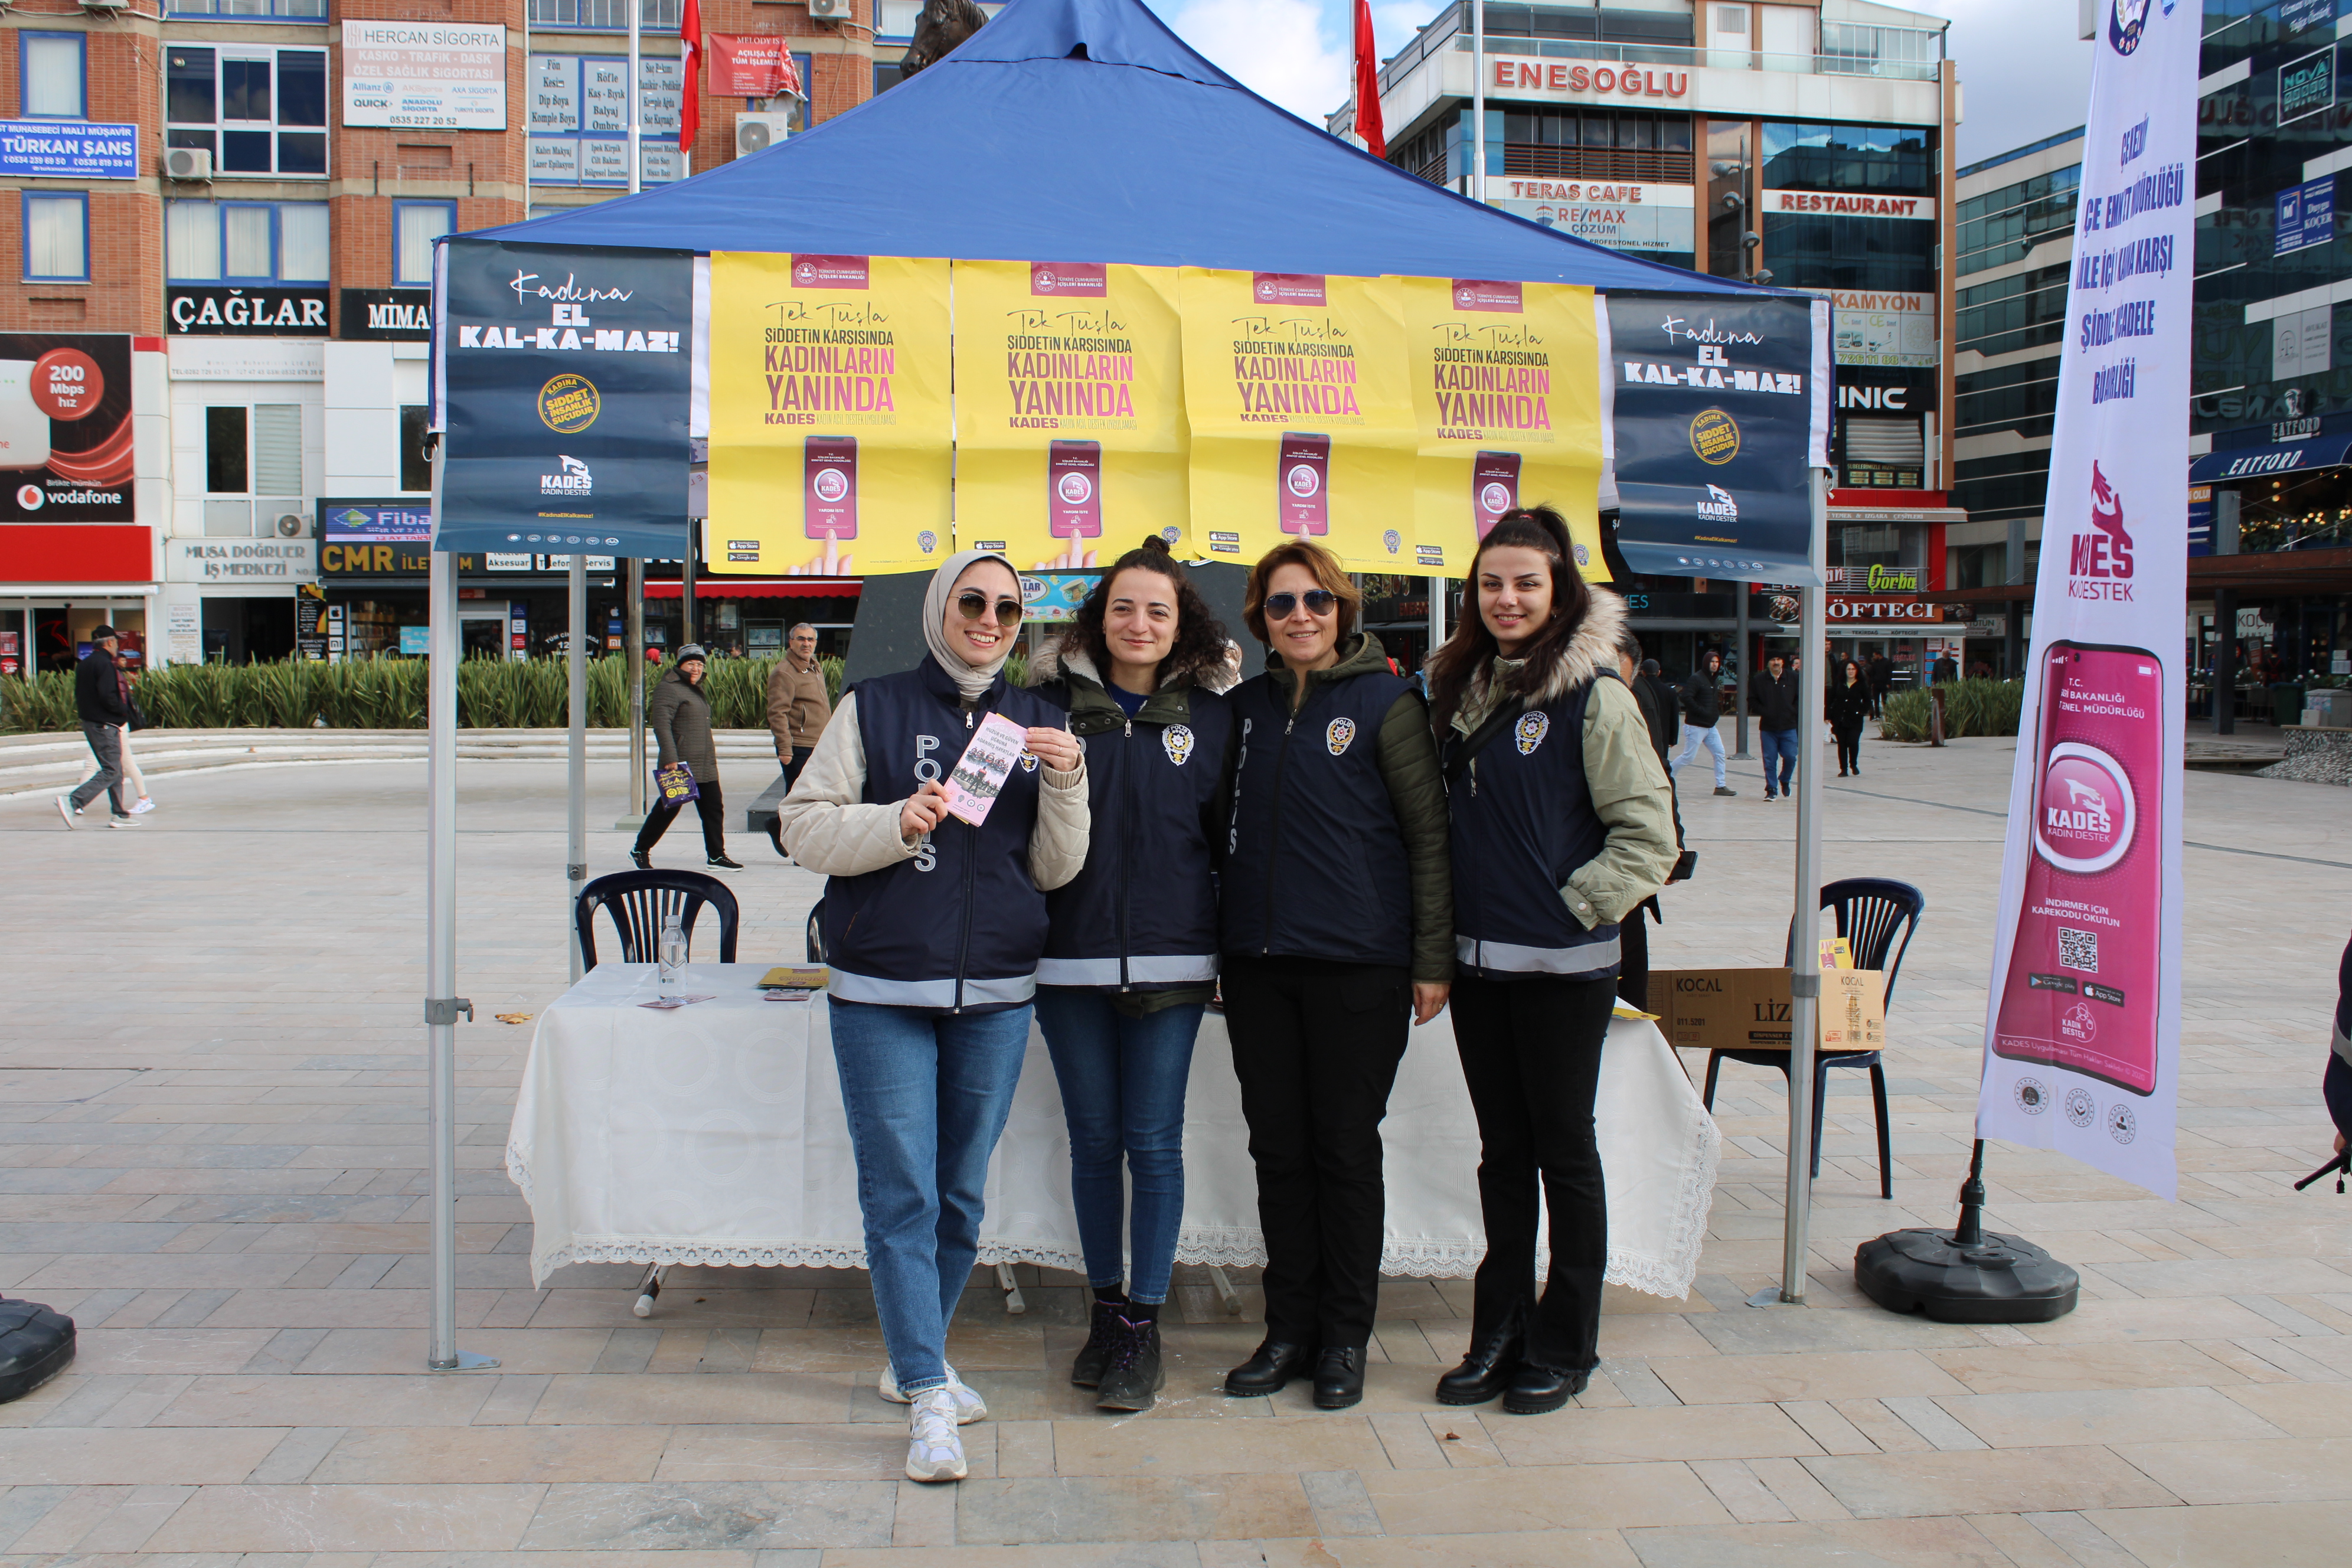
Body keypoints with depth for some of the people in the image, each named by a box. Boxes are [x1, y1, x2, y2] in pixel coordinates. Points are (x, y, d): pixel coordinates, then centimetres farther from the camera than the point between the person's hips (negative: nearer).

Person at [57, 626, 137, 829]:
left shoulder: (83, 664, 13)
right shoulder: (105, 664, -16)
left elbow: (79, 696, 15)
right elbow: (108, 698, -23)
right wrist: (125, 710, -9)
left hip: (89, 722, 10)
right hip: (105, 725, -10)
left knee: (115, 769, 13)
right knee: (111, 771, -9)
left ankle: (118, 814, 13)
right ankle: (73, 801, -19)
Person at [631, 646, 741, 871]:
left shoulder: (697, 689, 19)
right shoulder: (668, 688, -11)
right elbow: (661, 724, -21)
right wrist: (670, 759, -27)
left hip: (705, 765, 9)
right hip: (681, 765, -9)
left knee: (713, 808, 6)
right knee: (669, 808, 0)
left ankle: (716, 856, 11)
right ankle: (640, 850, 16)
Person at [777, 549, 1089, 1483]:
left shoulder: (1036, 724, 8)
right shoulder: (874, 708, 2)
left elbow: (1054, 870, 6)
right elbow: (804, 825, -2)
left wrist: (1065, 781, -10)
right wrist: (897, 822, -18)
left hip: (996, 994, 3)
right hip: (882, 992, -3)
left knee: (962, 1194, 12)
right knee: (901, 1193, -5)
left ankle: (912, 1361, 30)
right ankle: (928, 1399, 2)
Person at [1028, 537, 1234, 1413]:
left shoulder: (1209, 714, 4)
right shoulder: (1053, 703, 3)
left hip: (1171, 961, -1)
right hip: (1070, 957, 1)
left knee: (1153, 1144, 2)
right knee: (1093, 1140, 10)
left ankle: (1143, 1325, 13)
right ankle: (1104, 1310, 25)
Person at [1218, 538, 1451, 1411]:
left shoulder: (1387, 701, -3)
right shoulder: (1247, 705, 10)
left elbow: (1429, 835, -3)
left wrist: (1433, 958, -6)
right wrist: (1229, 933, 9)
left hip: (1358, 963, -4)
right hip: (1258, 962, 4)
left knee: (1345, 1148, 4)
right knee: (1278, 1148, 9)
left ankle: (1345, 1338, 17)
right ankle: (1289, 1329, 21)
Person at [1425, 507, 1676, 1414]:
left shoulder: (1593, 694, -10)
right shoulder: (1462, 689, 9)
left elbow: (1649, 833, -11)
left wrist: (1578, 904, -13)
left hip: (1564, 963, -6)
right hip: (1476, 958, 6)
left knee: (1564, 1149, 6)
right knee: (1502, 1150, 14)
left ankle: (1564, 1347, 19)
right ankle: (1500, 1332, 25)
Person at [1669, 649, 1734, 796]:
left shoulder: (1715, 680, 14)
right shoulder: (1696, 679, -13)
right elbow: (1687, 698, -23)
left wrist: (1717, 712, 5)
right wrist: (1702, 712, -23)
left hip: (1710, 726, 9)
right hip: (1696, 726, -9)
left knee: (1720, 753, 4)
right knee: (1688, 756, -5)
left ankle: (1720, 786, 9)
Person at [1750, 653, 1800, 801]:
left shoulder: (1793, 679, 3)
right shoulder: (1758, 680, 0)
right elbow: (1752, 700, 4)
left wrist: (1792, 712, -4)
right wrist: (1764, 712, -8)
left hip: (1788, 727, 1)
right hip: (1768, 727, -1)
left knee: (1791, 757, -2)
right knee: (1769, 760, 0)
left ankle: (1784, 781, 25)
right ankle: (1772, 789, 9)